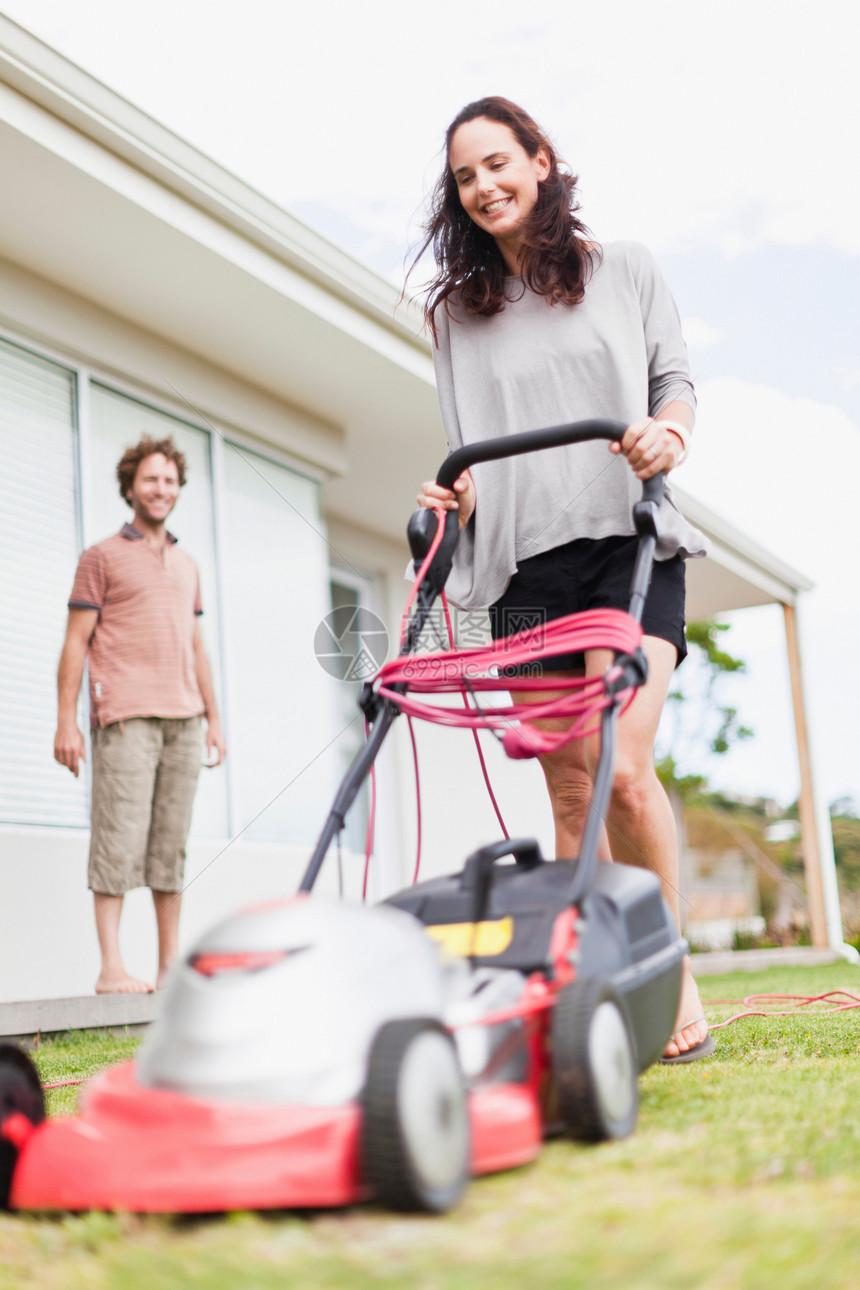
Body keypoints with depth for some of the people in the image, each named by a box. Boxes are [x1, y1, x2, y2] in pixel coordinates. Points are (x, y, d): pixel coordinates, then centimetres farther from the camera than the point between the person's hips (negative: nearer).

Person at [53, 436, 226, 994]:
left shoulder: (187, 565, 23)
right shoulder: (102, 557, 7)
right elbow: (76, 642, 2)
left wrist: (214, 719, 17)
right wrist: (66, 721, -6)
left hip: (184, 720, 5)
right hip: (126, 717, -5)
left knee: (173, 842, 4)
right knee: (120, 836, -10)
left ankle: (171, 964, 8)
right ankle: (111, 966, -8)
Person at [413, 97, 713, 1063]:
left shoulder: (624, 268, 13)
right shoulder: (456, 310, 17)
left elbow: (675, 375, 11)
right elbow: (469, 445, 18)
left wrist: (668, 430, -11)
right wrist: (459, 496, -3)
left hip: (625, 540, -2)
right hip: (523, 563, 3)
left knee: (623, 770, -19)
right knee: (568, 788, -2)